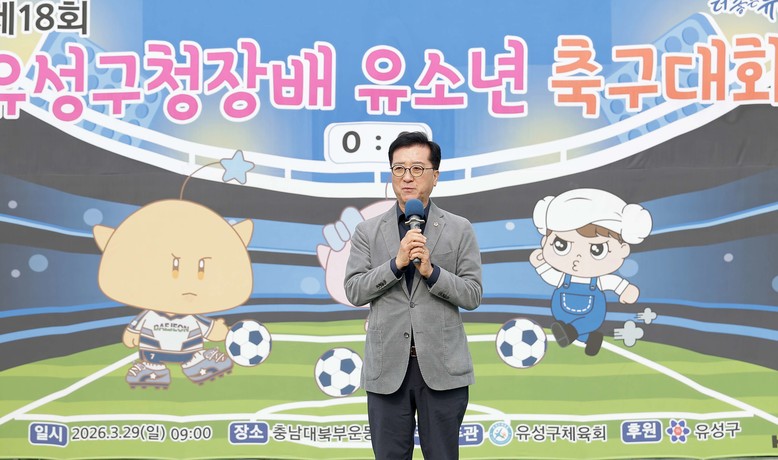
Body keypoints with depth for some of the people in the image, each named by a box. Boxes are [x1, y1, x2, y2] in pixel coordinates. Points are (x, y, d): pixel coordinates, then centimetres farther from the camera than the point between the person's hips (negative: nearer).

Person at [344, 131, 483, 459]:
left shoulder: (459, 229, 4)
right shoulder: (367, 231, 6)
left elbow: (473, 295, -1)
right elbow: (354, 291, -2)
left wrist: (431, 271, -17)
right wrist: (397, 263, -15)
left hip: (441, 366, -1)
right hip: (387, 366, 1)